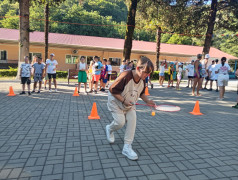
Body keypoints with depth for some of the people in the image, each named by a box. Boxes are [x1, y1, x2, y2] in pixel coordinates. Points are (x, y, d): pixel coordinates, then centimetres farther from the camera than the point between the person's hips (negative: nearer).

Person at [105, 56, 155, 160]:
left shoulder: (142, 80, -9)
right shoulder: (125, 77, -32)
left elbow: (141, 93, 9)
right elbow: (112, 90, -25)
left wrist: (147, 101, -7)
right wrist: (124, 100, -28)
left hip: (130, 105, 6)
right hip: (116, 102, -6)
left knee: (132, 119, -12)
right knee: (120, 122, -13)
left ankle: (127, 147, -3)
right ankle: (109, 129, 25)